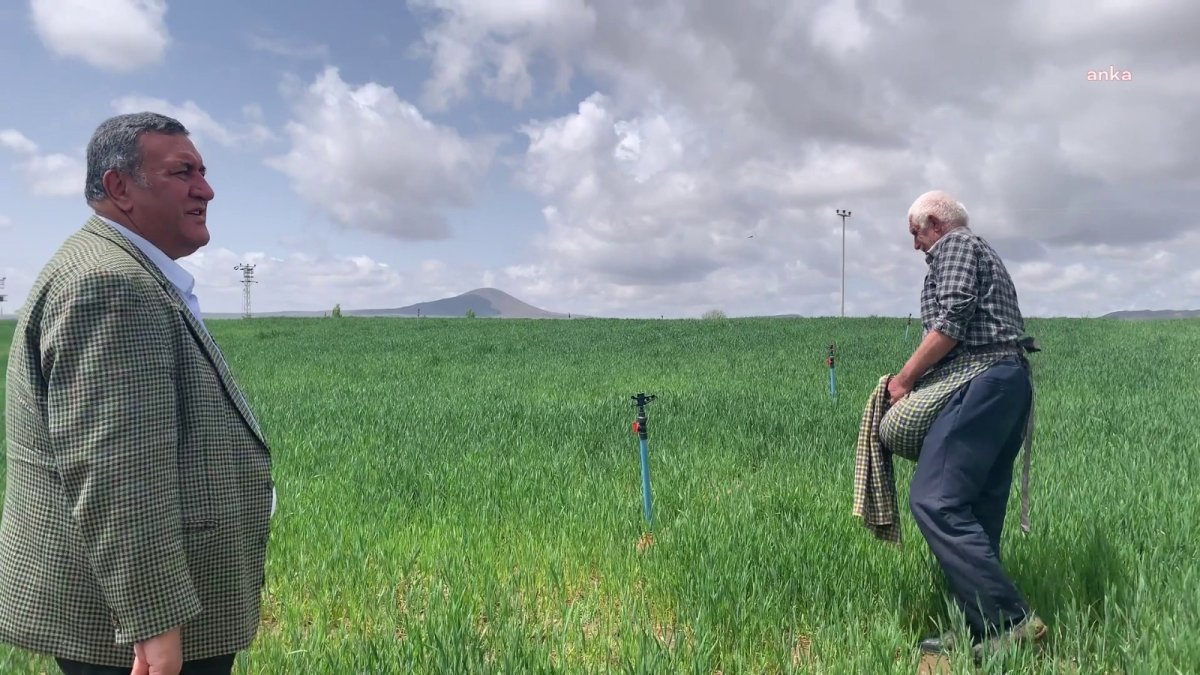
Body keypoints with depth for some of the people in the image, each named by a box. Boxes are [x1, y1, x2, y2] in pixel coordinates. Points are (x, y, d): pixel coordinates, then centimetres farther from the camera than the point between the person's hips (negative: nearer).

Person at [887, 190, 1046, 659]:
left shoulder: (954, 245, 2)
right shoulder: (986, 254, 31)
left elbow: (953, 318, -13)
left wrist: (903, 379, -8)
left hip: (982, 382, -11)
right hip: (1013, 382, 11)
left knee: (934, 501, -17)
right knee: (978, 511, 8)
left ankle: (1012, 619, -19)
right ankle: (983, 631, 10)